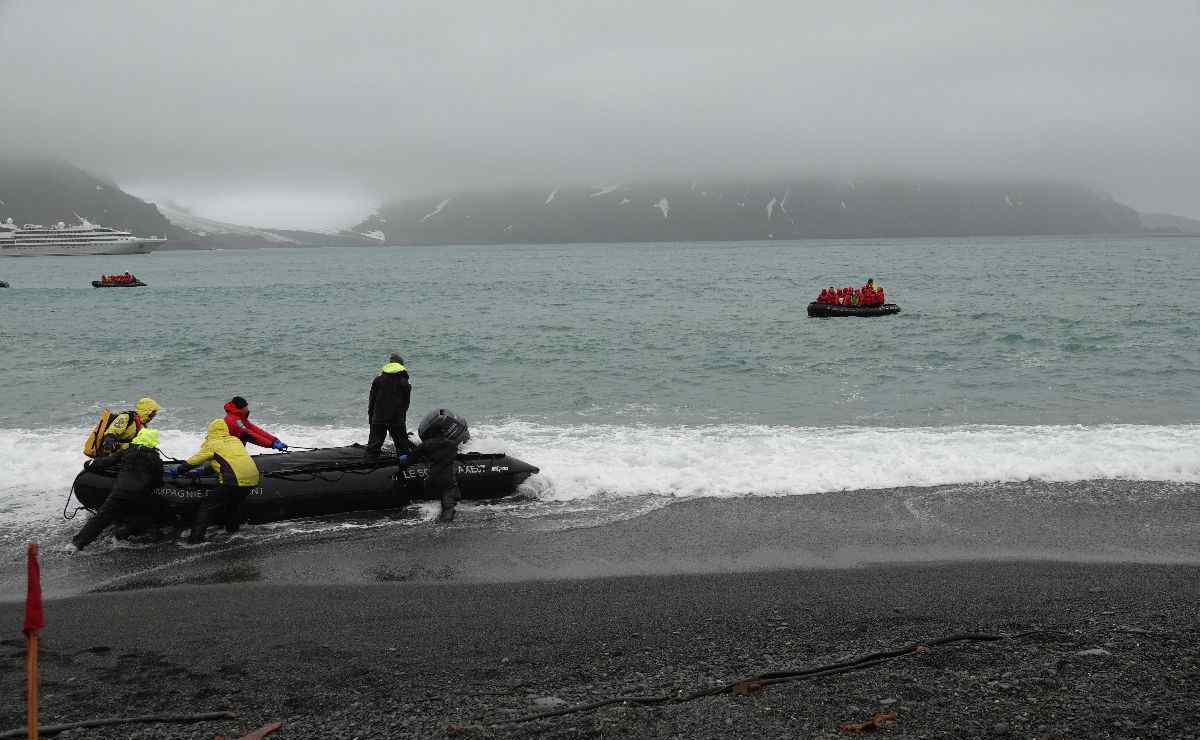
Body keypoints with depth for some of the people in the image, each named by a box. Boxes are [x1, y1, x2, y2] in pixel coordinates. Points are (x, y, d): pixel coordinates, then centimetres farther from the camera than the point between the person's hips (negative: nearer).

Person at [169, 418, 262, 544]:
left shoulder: (212, 444, 5)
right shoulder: (235, 440, 23)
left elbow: (195, 460, 8)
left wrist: (177, 470, 22)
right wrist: (203, 470, 40)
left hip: (234, 481, -6)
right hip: (253, 479, 6)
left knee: (207, 506, 3)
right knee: (237, 500, 34)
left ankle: (196, 537, -1)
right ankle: (233, 528, 39)